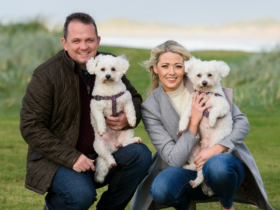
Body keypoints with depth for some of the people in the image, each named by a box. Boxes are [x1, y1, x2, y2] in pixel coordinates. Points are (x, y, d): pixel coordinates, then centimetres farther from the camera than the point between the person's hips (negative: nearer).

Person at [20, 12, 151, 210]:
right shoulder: (46, 75, -13)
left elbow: (134, 97, 17)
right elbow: (31, 127, -15)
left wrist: (129, 118, -9)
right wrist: (71, 157, -23)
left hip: (101, 153, 5)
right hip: (56, 158, -5)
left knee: (141, 155, -18)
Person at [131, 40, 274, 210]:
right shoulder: (151, 108, -4)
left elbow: (242, 121, -4)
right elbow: (174, 159, -11)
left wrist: (217, 149, -20)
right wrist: (194, 122, -21)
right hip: (188, 172, 0)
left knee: (217, 165, -37)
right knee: (160, 189, -32)